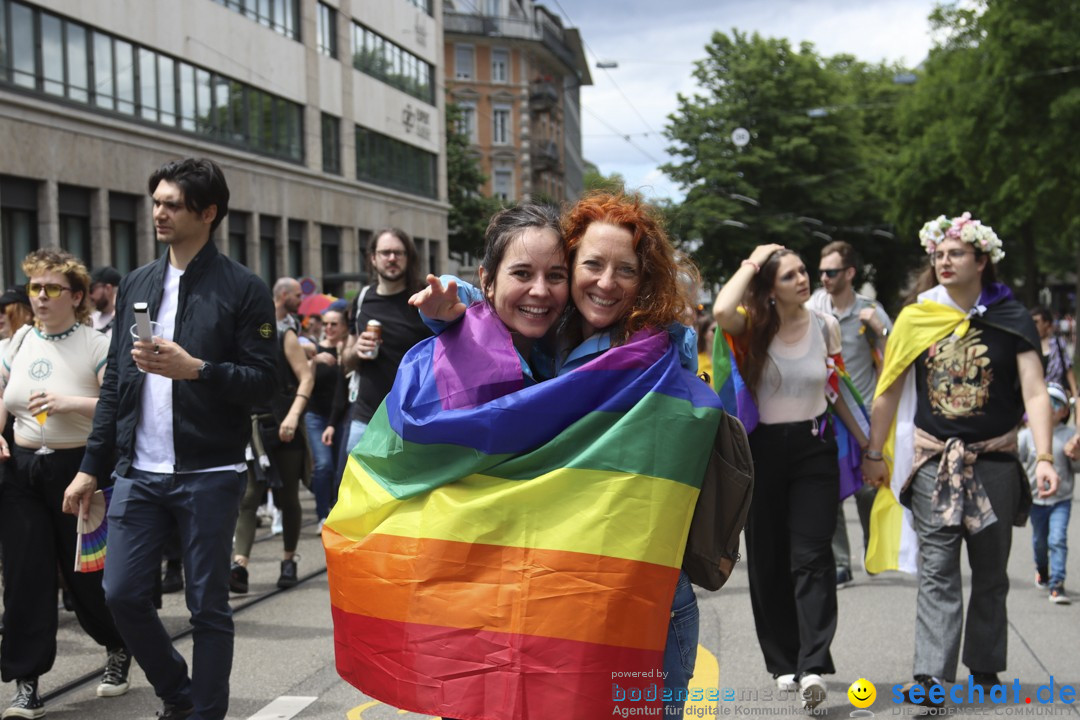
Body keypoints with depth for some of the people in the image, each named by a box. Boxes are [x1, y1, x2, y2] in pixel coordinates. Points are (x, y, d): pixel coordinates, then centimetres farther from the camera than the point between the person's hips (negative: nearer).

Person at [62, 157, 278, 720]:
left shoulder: (242, 288, -4)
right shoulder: (136, 285, 12)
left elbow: (263, 381, -8)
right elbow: (114, 382, 14)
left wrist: (196, 369, -23)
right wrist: (92, 467, 11)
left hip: (208, 476, -5)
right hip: (138, 473, 5)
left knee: (208, 606, 3)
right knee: (123, 594, 4)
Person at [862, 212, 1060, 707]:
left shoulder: (1011, 321, 0)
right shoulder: (917, 318, 3)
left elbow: (1034, 393, -6)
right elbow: (889, 390, 8)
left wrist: (1044, 457, -17)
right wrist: (874, 453, 7)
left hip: (995, 460, 0)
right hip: (933, 459, 0)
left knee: (991, 573, 10)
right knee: (937, 571, -7)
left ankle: (985, 668, 24)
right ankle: (932, 676, -11)